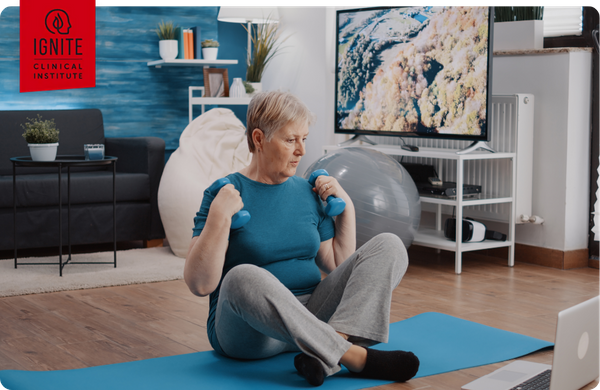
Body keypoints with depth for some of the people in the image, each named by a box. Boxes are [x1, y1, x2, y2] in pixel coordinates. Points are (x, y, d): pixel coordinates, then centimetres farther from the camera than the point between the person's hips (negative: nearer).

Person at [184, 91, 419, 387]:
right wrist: (219, 217, -23)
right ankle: (357, 357, -35)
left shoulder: (308, 192, 10)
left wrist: (345, 206, 7)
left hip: (310, 318, 5)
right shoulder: (227, 194, -6)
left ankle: (328, 352, -33)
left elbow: (339, 267, 16)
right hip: (248, 333, -5)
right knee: (243, 277, -39)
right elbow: (199, 284, -14)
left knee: (389, 246, -11)